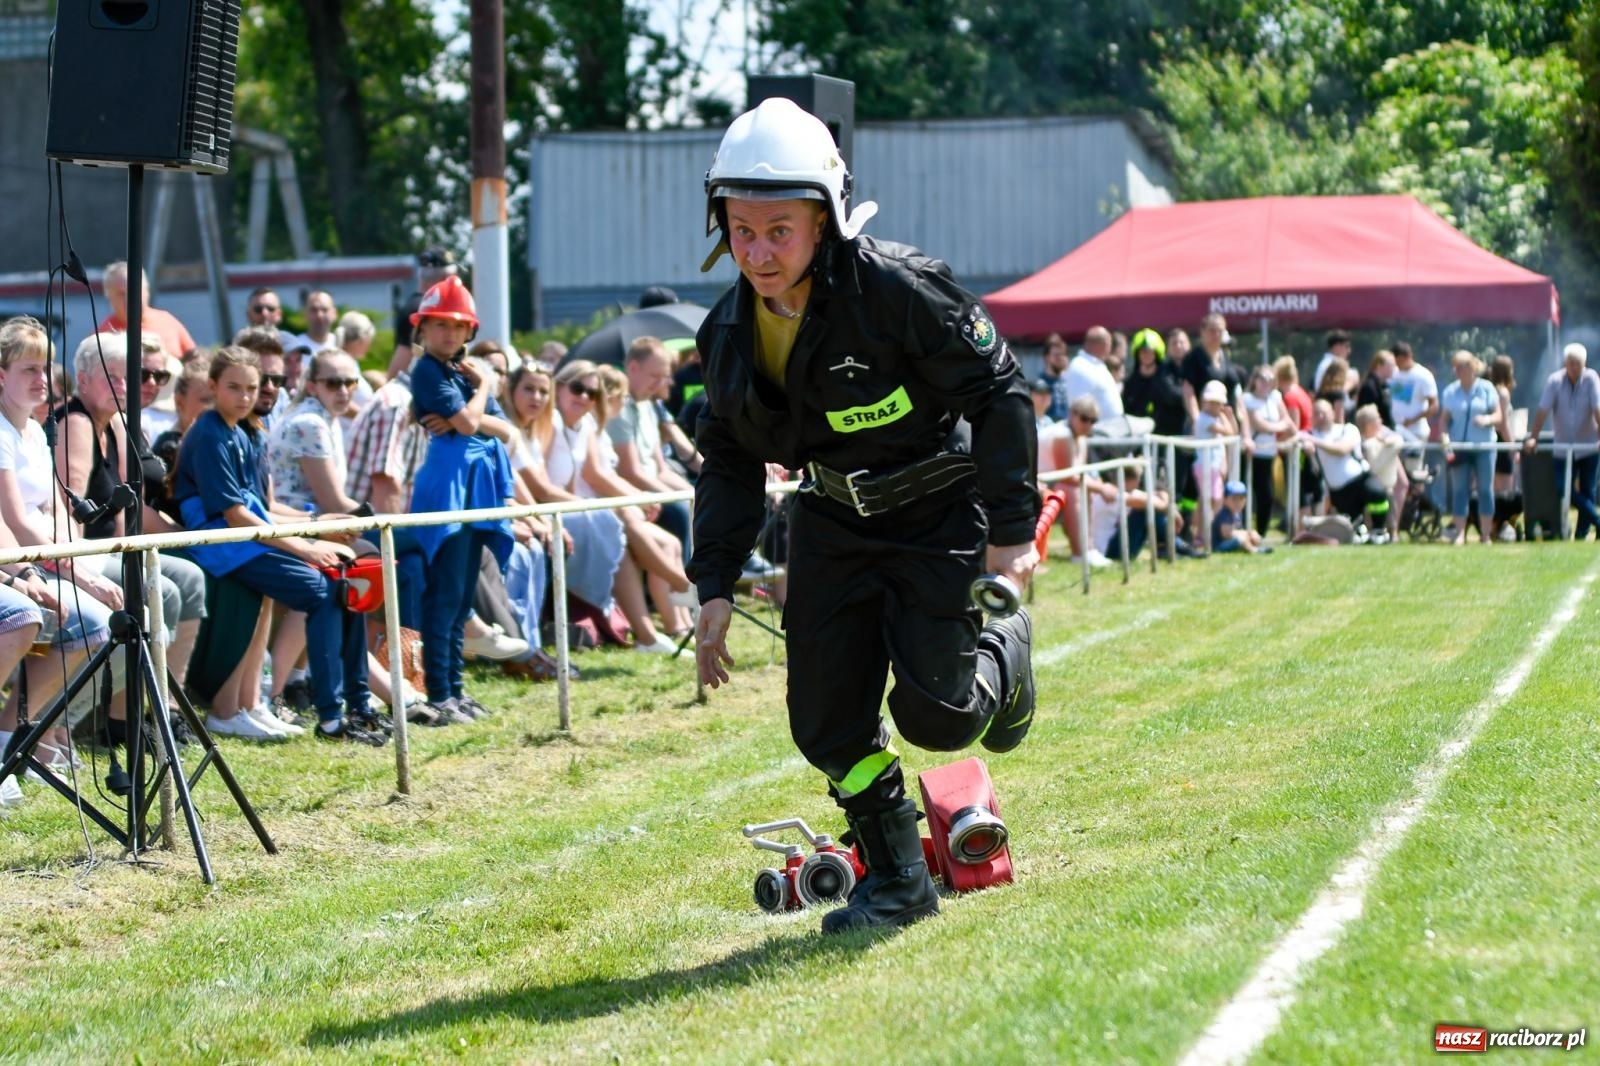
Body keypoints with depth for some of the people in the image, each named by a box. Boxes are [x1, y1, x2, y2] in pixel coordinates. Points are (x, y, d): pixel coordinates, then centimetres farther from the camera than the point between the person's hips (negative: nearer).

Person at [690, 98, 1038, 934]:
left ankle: (1002, 654, 26)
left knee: (932, 715, -9)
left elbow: (996, 390, -17)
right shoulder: (731, 333, -5)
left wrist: (1011, 530, -18)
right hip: (833, 524, 5)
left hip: (940, 516, -5)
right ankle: (895, 879, 15)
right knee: (826, 721, -3)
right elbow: (729, 463, 7)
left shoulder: (896, 288, -25)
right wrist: (715, 588, 0)